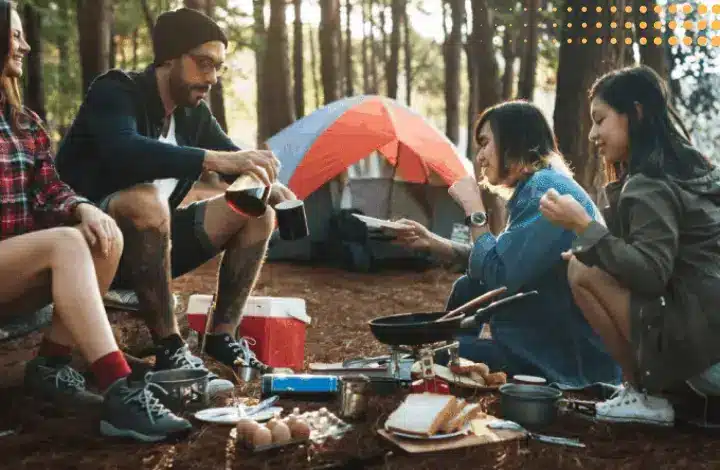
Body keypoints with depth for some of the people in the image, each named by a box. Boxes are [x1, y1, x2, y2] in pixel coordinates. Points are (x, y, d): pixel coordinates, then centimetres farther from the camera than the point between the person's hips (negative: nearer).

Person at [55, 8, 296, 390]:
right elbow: (124, 152, -39)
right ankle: (170, 350, -30)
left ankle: (222, 336, -5)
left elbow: (239, 164, 10)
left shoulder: (193, 112, 5)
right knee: (146, 200, -39)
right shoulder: (116, 92, -17)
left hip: (148, 242, 8)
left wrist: (274, 188, -14)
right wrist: (216, 159, -45)